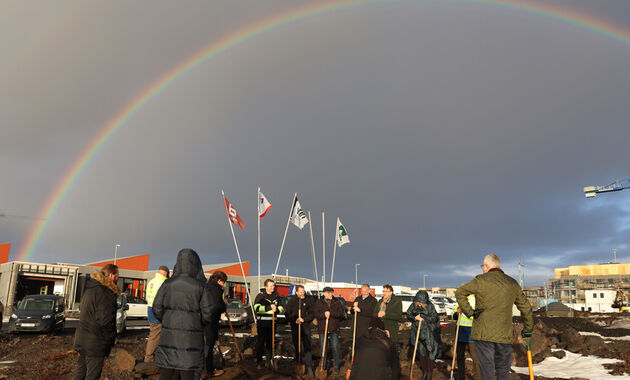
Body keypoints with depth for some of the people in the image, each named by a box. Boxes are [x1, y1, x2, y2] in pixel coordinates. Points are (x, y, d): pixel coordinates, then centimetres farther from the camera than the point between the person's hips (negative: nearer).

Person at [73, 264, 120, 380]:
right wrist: (110, 341, -11)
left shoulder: (90, 288, 11)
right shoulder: (105, 292, -21)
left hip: (82, 338, 10)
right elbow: (105, 320, -24)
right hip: (95, 343, -9)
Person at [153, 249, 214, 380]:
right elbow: (207, 313, -8)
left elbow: (157, 309, -2)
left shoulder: (168, 283, -2)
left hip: (169, 335, 2)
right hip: (191, 337, -2)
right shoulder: (200, 286, -8)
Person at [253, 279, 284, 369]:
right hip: (262, 322, -4)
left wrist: (276, 310, -16)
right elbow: (256, 307, -19)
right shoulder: (261, 296, -4)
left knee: (270, 342, 9)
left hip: (272, 322, 4)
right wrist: (269, 307, -29)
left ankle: (269, 360, 22)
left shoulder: (276, 296, 11)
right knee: (261, 342, -3)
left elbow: (282, 308, 8)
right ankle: (259, 361, 7)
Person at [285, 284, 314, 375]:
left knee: (307, 347, -8)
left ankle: (309, 368, -7)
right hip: (295, 327, 2)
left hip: (306, 326, -1)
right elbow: (287, 314, 3)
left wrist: (304, 319, -14)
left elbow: (311, 314, 1)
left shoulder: (309, 300, 1)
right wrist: (294, 320, -12)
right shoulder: (292, 301, 3)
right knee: (296, 347, 10)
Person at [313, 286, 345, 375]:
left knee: (335, 347, 0)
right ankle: (323, 366, 21)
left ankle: (336, 366, 13)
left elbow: (341, 313, -6)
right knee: (323, 348, 7)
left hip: (334, 329, 0)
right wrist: (324, 315, -20)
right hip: (322, 328, 0)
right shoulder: (319, 302, 4)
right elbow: (315, 313, -5)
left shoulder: (337, 302, 5)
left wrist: (330, 313, -17)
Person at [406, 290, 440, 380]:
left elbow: (434, 318, -13)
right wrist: (415, 318, -18)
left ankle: (430, 372, 9)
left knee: (430, 351, -2)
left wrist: (424, 318, -20)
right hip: (417, 331, 3)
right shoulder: (413, 305, -5)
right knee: (421, 351, 8)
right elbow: (408, 315, 1)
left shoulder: (430, 306, -15)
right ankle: (424, 371, 22)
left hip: (429, 332, -3)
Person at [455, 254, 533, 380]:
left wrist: (469, 311, -1)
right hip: (504, 335, 4)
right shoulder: (512, 283, 11)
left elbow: (459, 292, -5)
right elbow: (526, 308, 18)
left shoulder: (481, 281, -2)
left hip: (483, 334, -4)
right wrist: (527, 329, 28)